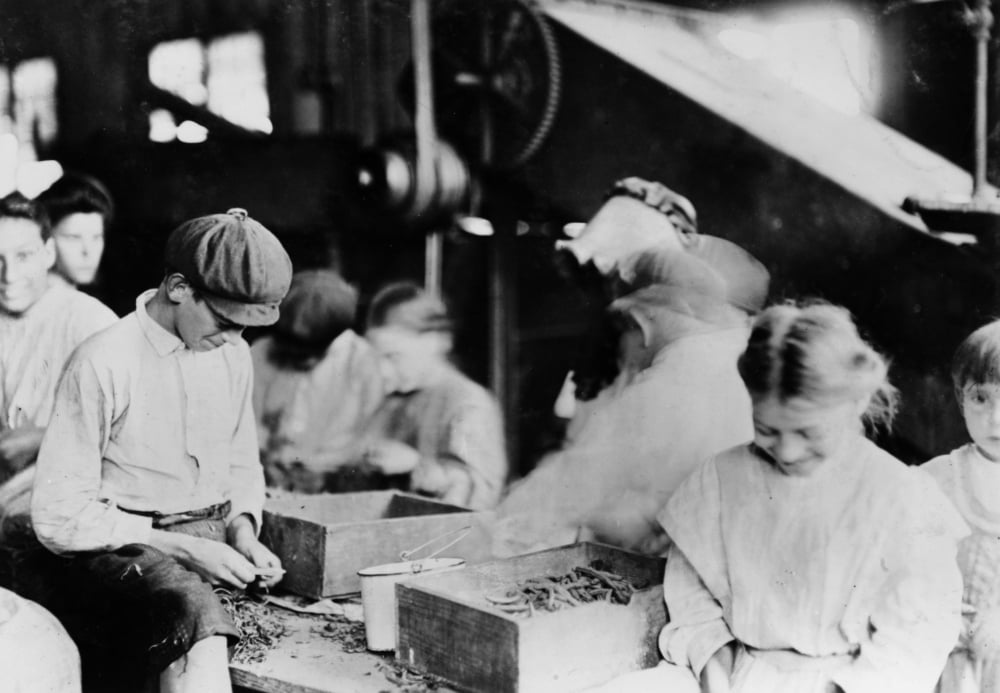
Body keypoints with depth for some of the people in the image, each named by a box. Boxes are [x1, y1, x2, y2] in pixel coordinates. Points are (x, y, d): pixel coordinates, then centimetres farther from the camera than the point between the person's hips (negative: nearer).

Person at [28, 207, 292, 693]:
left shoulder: (232, 355, 9)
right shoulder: (103, 363, -11)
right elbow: (58, 516, -12)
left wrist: (243, 532, 2)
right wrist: (181, 547, -16)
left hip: (211, 542, 7)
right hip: (119, 546, -7)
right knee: (194, 615, -37)